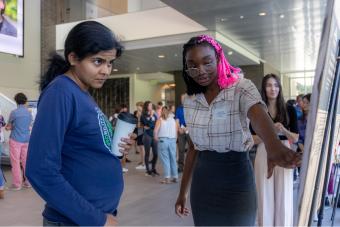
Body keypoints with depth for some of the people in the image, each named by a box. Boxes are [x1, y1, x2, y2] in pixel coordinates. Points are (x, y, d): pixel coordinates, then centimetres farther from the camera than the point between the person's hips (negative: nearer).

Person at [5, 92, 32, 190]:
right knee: (26, 161, 11)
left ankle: (16, 184, 3)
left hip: (16, 140, -5)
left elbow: (8, 126, 1)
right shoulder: (29, 113, 7)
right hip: (26, 140, 5)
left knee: (15, 162, 0)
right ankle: (28, 181, 16)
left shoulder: (14, 112, -9)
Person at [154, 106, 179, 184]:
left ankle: (167, 178, -2)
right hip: (172, 140, 3)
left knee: (165, 159, 0)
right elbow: (177, 130, 2)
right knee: (173, 159, 12)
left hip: (163, 140, -3)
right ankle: (175, 177, 19)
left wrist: (156, 138, 6)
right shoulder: (174, 120, 11)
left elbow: (155, 131, -9)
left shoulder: (160, 120, 3)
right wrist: (175, 139, 11)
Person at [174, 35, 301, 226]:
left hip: (235, 180, -4)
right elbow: (193, 147, 8)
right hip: (202, 182, 5)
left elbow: (258, 115, -34)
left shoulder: (242, 88, -13)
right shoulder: (190, 101, 3)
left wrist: (274, 147, -56)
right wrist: (183, 191, 11)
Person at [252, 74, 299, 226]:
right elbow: (253, 140, -3)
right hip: (264, 155, 0)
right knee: (265, 195, 7)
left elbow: (295, 139, 2)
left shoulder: (289, 110, 2)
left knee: (283, 196, 7)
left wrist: (283, 130, -17)